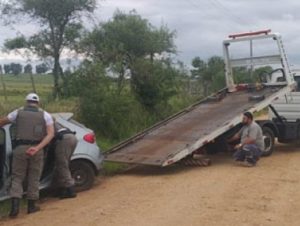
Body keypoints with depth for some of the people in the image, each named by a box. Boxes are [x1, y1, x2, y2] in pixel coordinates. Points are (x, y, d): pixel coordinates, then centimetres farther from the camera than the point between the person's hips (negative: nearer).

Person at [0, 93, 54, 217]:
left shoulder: (18, 112, 6)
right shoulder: (45, 115, 6)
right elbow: (50, 134, -6)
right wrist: (37, 148, -14)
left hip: (20, 148, 0)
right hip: (37, 149, 0)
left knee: (17, 177, 10)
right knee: (34, 178, 13)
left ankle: (15, 206, -4)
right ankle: (31, 206, 19)